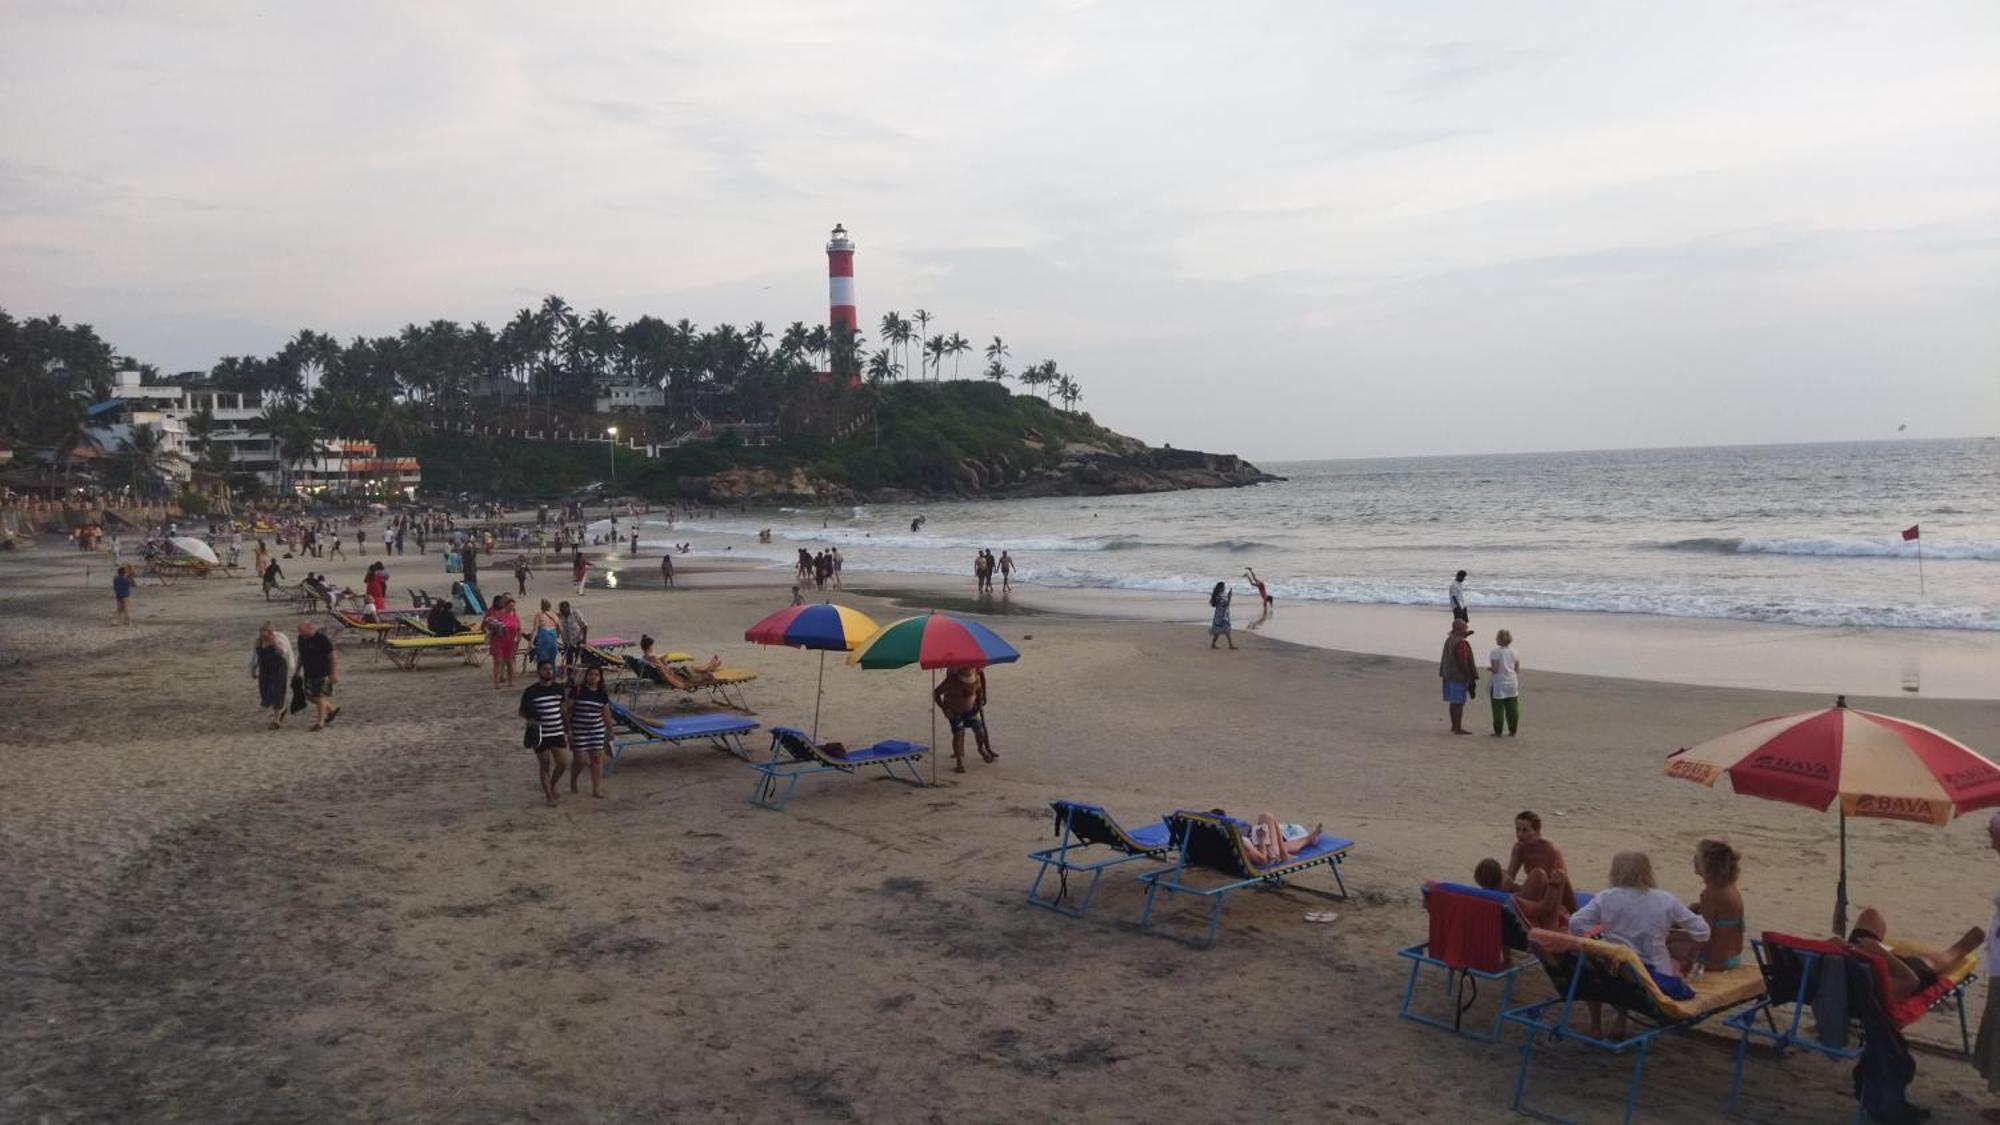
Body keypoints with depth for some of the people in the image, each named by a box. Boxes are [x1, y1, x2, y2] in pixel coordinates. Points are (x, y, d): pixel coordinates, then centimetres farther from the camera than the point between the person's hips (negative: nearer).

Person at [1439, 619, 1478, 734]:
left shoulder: (1449, 640, 9)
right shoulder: (1461, 643, -21)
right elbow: (1463, 662, -23)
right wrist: (1469, 677, -16)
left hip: (1449, 675, 10)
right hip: (1460, 676, -10)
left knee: (1453, 701, 16)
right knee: (1459, 702, -5)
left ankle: (1454, 725, 26)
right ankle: (1458, 728, -2)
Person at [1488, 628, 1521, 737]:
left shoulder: (1495, 652, -13)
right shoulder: (1514, 652, 5)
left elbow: (1495, 669, -17)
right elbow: (1517, 670, 7)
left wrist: (1489, 668, 2)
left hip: (1499, 685, -5)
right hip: (1512, 684, 5)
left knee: (1498, 710, 1)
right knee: (1512, 709, 10)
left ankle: (1497, 732, 5)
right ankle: (1512, 731, 15)